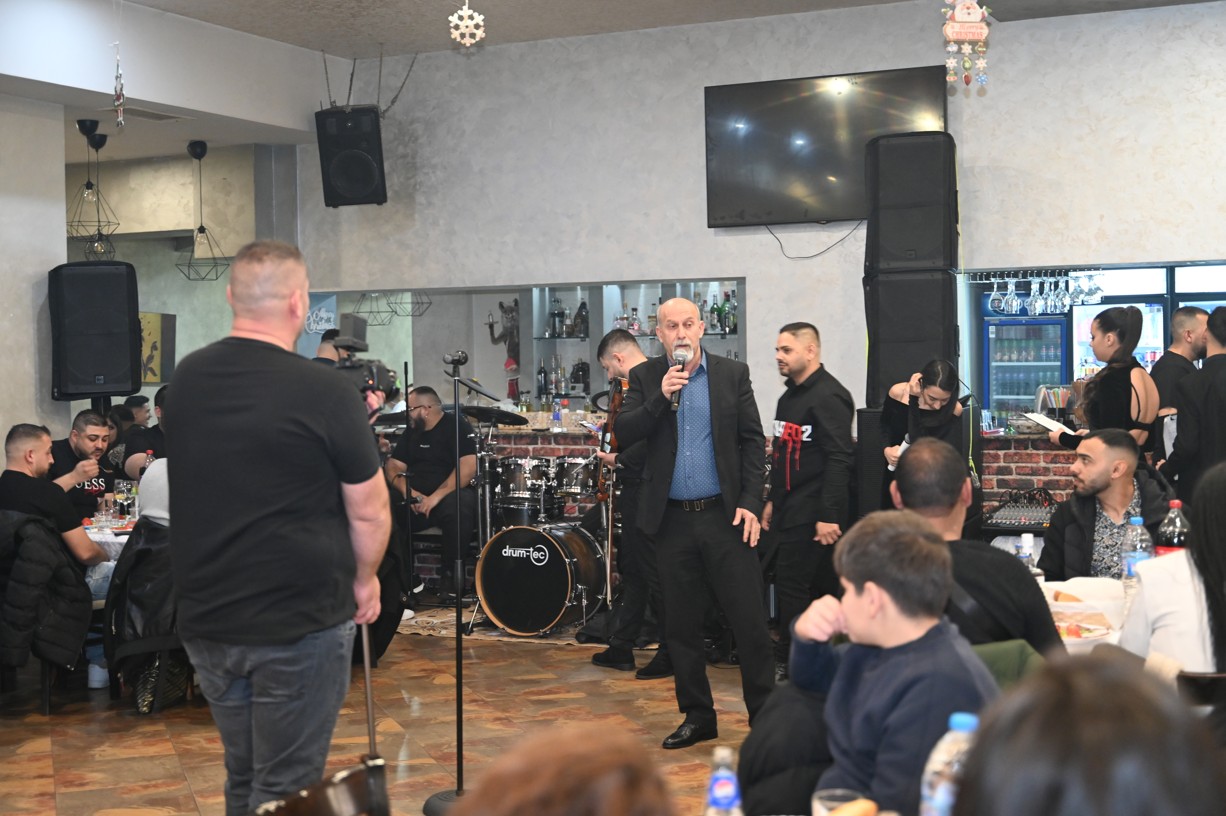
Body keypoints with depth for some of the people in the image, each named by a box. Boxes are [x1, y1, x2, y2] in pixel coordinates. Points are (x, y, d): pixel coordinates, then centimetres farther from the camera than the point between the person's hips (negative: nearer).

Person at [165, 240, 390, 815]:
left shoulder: (184, 380, 1)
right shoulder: (324, 392, -16)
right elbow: (369, 510, -10)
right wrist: (365, 578, 7)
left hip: (204, 618, 6)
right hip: (299, 625, -5)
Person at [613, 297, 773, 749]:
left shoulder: (733, 373, 3)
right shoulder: (645, 377, 6)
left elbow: (753, 440, 1)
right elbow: (622, 432, -5)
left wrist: (750, 503, -7)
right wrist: (660, 397, -18)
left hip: (725, 514, -2)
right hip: (672, 520, 2)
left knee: (749, 619, -2)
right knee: (681, 625, 9)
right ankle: (697, 716, 21)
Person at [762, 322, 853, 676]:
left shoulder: (828, 397, -14)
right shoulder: (790, 397, 17)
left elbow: (839, 458, -20)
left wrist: (829, 515, -24)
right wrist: (773, 500, 24)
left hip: (811, 513, -9)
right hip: (791, 510, 9)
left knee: (793, 584, -7)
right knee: (817, 585, 13)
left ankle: (785, 662, 2)